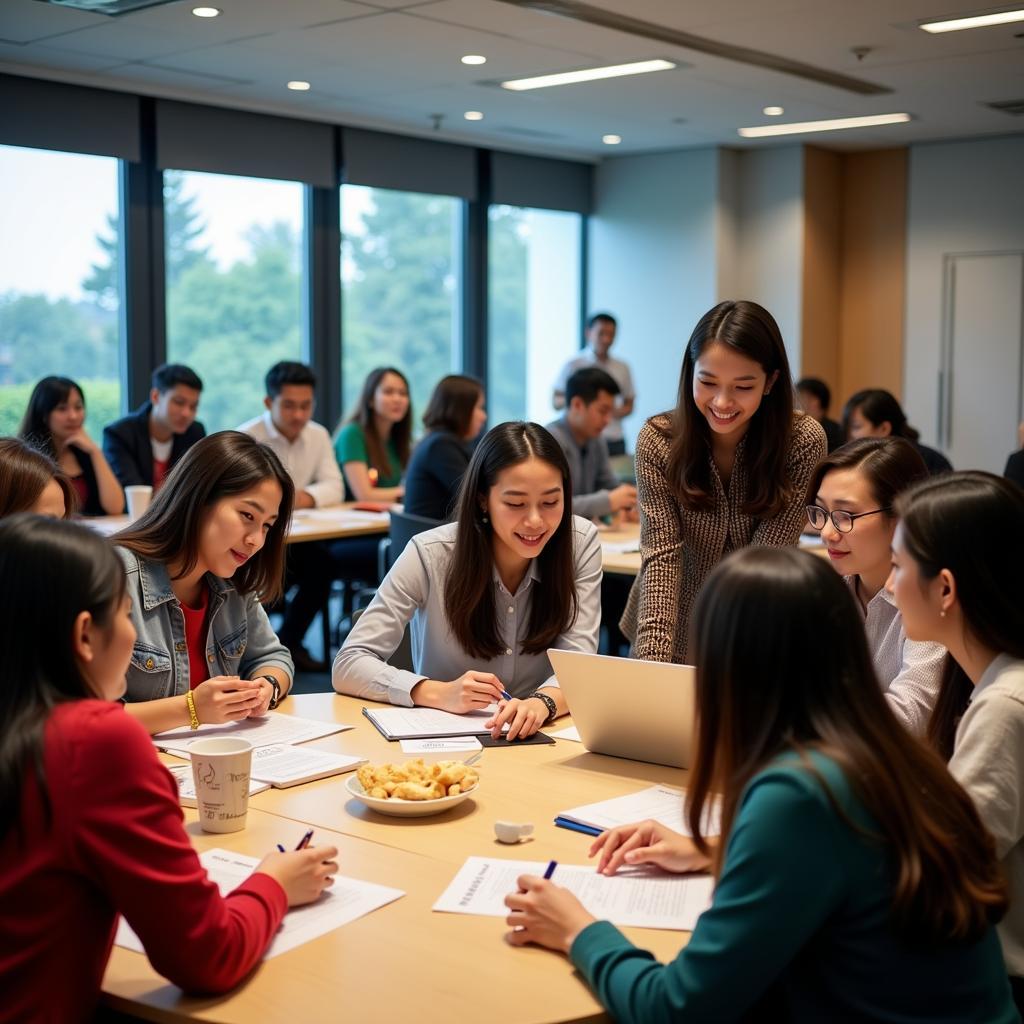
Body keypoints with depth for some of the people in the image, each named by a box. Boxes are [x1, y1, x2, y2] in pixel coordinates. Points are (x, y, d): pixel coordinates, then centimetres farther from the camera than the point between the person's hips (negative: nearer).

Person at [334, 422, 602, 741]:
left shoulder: (581, 543, -8)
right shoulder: (431, 554, -14)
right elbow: (348, 665, -14)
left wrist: (543, 702, -36)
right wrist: (440, 694, -31)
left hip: (534, 739, 2)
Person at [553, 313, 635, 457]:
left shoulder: (622, 368, 12)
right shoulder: (573, 365, 2)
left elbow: (629, 404, 21)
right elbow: (555, 401, 4)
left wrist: (619, 411, -2)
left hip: (615, 440, 3)